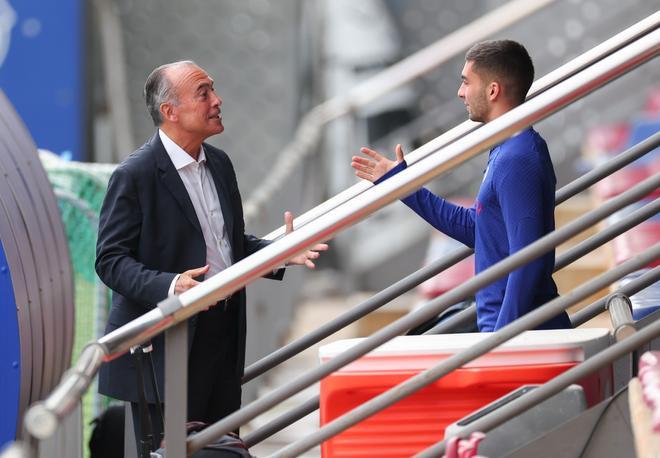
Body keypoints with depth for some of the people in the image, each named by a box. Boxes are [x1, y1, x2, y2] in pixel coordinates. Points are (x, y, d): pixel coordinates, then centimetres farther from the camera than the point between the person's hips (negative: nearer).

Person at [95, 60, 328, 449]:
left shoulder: (219, 163, 12)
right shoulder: (135, 175, -12)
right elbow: (111, 260, -14)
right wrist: (168, 286, -29)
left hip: (224, 338, 7)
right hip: (165, 347, -7)